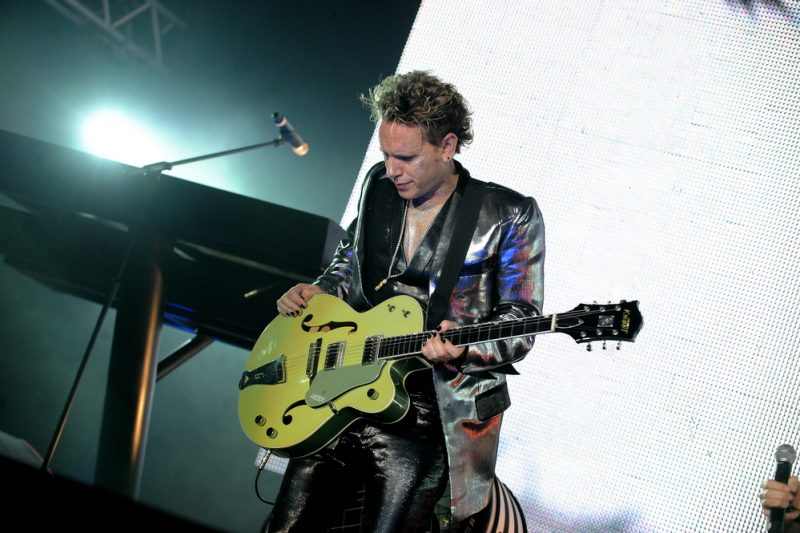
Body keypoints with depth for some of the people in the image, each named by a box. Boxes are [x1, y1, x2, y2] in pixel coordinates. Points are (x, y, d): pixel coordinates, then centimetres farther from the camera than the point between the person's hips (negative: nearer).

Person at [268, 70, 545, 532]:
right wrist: (316, 294, 6)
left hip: (422, 418, -5)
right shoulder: (378, 188, 10)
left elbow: (520, 324, -4)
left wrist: (462, 349, -22)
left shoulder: (509, 216, -5)